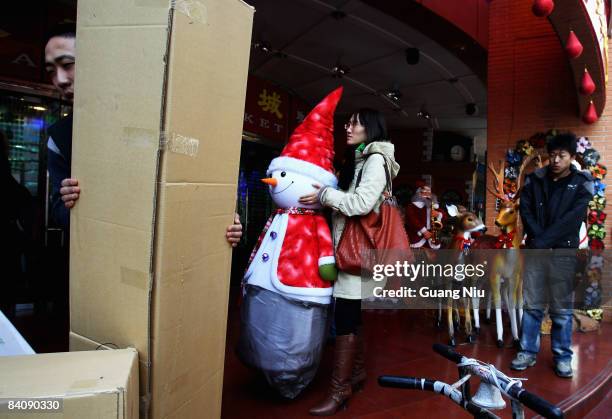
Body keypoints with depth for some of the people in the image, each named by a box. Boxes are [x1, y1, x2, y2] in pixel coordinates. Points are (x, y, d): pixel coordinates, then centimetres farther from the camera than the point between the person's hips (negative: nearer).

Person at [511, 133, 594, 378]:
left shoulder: (581, 185, -1)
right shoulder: (534, 180, 6)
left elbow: (571, 220, -11)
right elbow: (525, 211, 0)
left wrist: (543, 241, -16)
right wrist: (537, 239, -13)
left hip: (563, 253, -2)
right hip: (535, 250, 2)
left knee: (561, 308, 6)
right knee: (532, 305, 7)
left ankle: (563, 357, 19)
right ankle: (528, 352, 18)